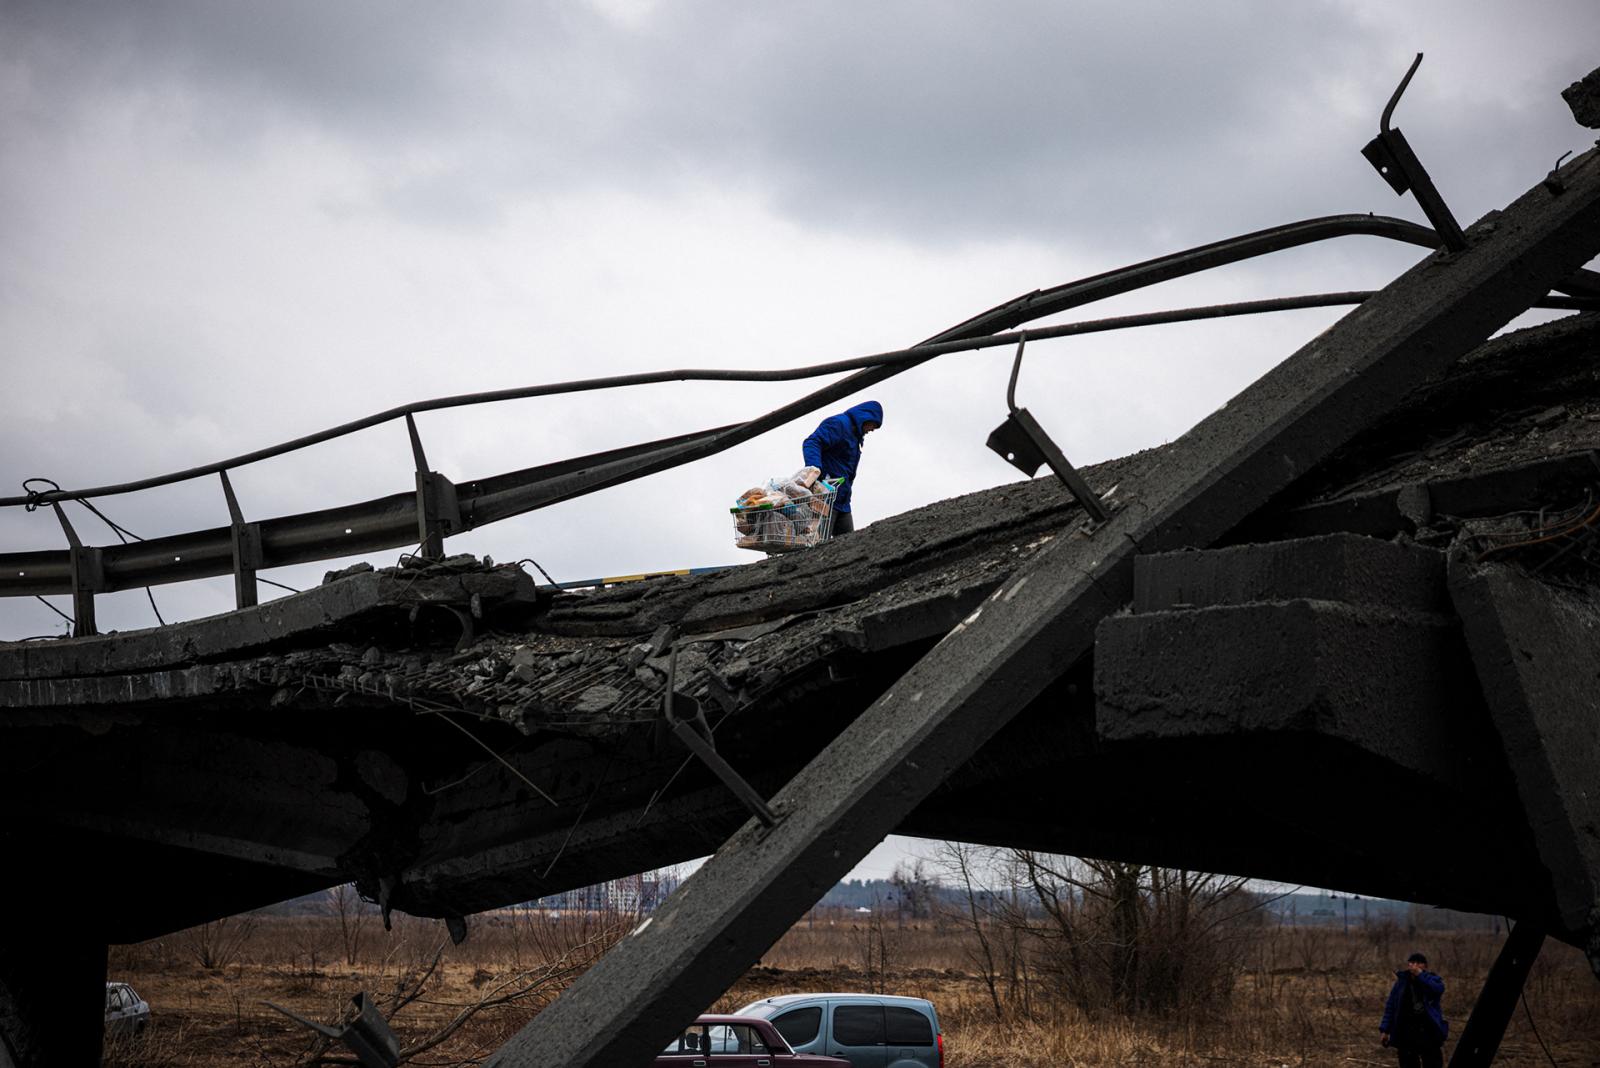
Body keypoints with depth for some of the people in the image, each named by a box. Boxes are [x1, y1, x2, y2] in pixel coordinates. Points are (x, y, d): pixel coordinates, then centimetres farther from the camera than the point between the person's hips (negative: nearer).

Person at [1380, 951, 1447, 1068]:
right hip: (1406, 1034, 1)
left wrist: (1421, 975, -27)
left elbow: (1439, 988, -23)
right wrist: (1385, 1029, 1)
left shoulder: (1432, 980, 1)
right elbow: (1390, 1006, 7)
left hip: (1429, 1033, -1)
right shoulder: (1401, 983, 5)